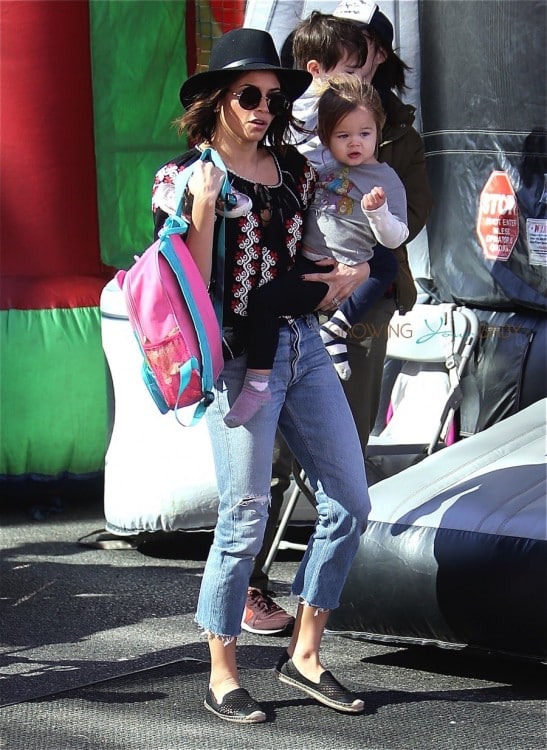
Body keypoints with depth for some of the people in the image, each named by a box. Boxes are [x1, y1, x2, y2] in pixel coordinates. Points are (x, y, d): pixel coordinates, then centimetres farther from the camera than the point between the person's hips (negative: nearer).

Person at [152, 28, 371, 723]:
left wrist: (355, 270, 6)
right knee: (245, 519, -4)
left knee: (349, 503, 4)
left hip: (305, 345, 6)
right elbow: (194, 288, -9)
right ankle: (222, 678, 10)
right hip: (240, 356, -6)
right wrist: (202, 207, -19)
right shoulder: (185, 176, -4)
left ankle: (304, 654, 17)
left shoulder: (294, 169, 11)